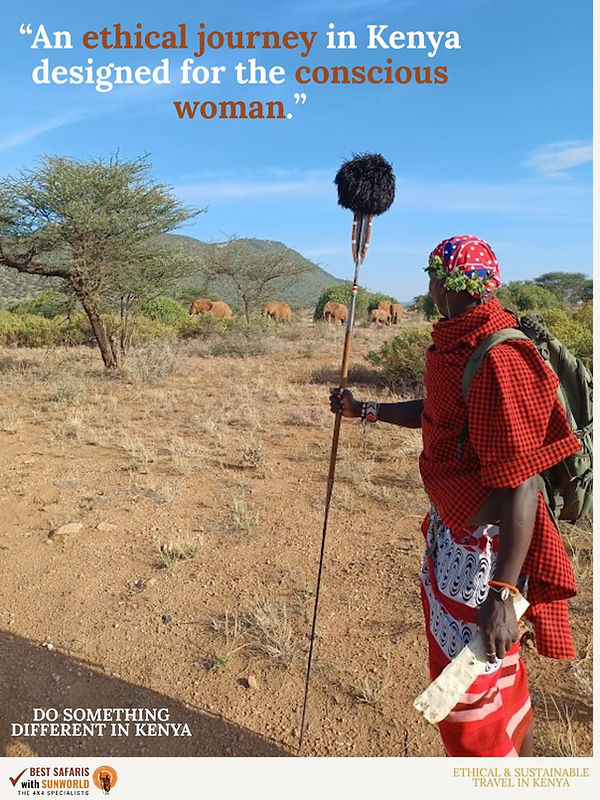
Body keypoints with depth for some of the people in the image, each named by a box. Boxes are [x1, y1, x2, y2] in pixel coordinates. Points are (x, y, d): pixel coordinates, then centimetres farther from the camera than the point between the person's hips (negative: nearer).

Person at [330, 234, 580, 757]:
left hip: (484, 543, -10)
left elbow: (521, 486, -29)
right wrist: (363, 409, 25)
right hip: (451, 524, 10)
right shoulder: (453, 343, 3)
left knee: (471, 682, 7)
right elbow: (436, 412, 19)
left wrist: (502, 594, -28)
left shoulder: (497, 360, -28)